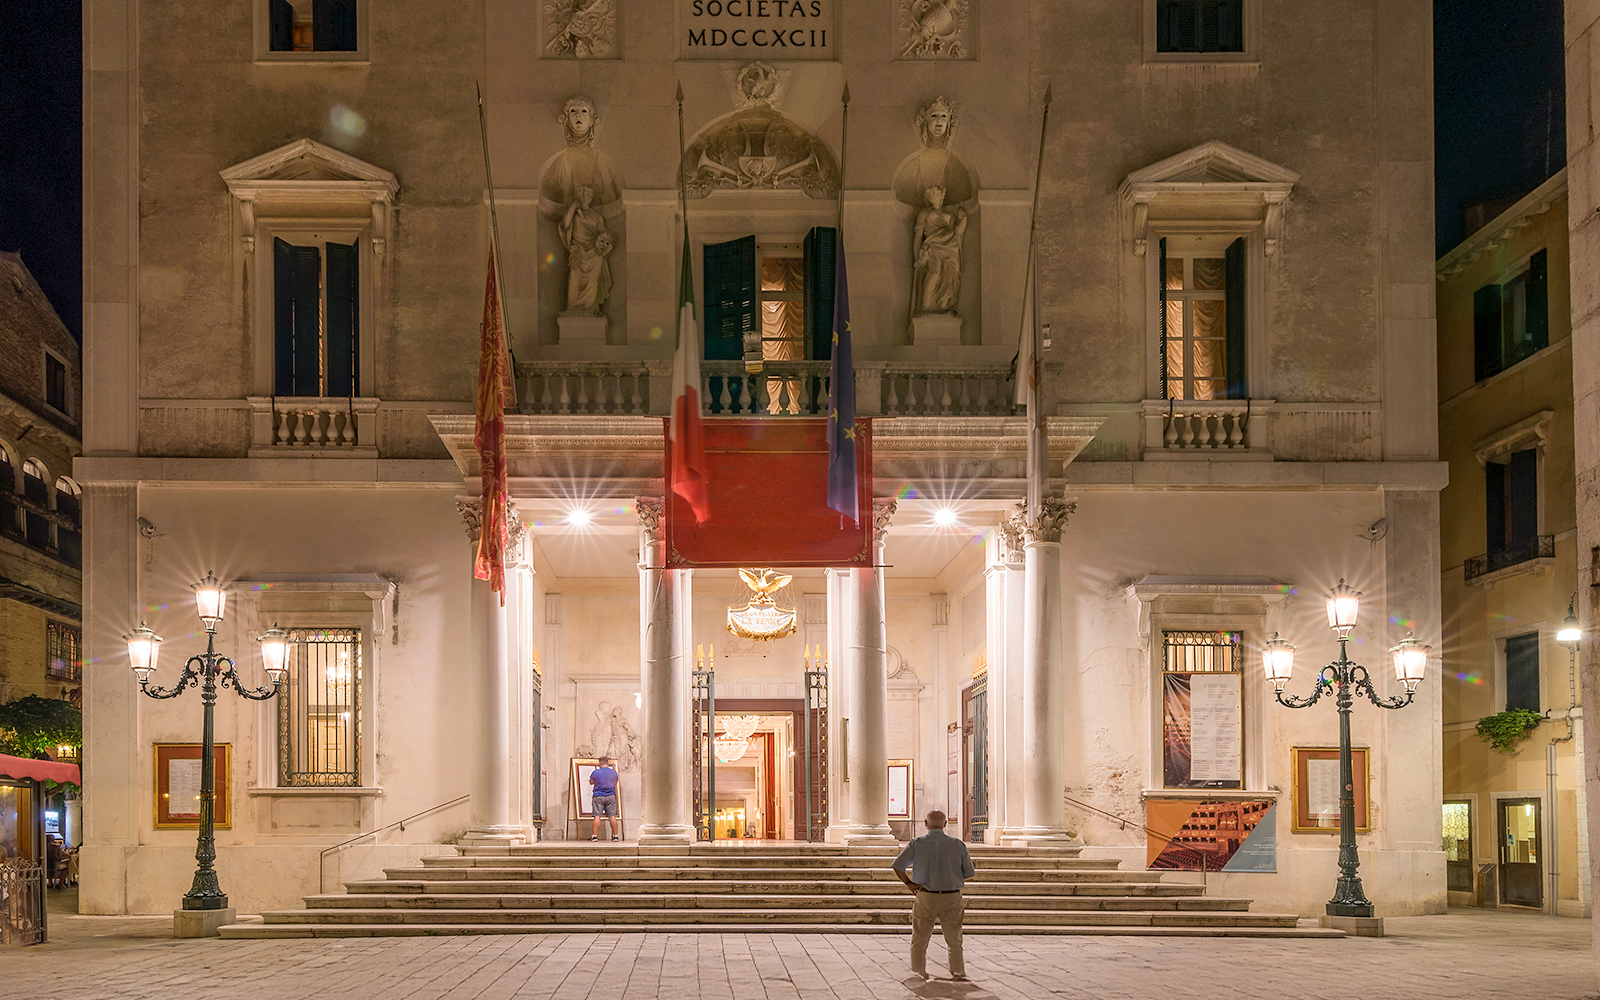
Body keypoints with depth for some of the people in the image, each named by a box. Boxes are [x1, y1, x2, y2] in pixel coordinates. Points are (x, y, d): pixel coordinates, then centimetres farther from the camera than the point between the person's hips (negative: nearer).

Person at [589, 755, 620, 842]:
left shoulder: (595, 772, -6)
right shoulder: (614, 772, 2)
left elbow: (591, 782, 11)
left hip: (598, 796, -2)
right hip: (611, 796, 2)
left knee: (597, 816, -2)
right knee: (612, 816, 3)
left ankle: (595, 835, -6)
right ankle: (616, 835, 4)